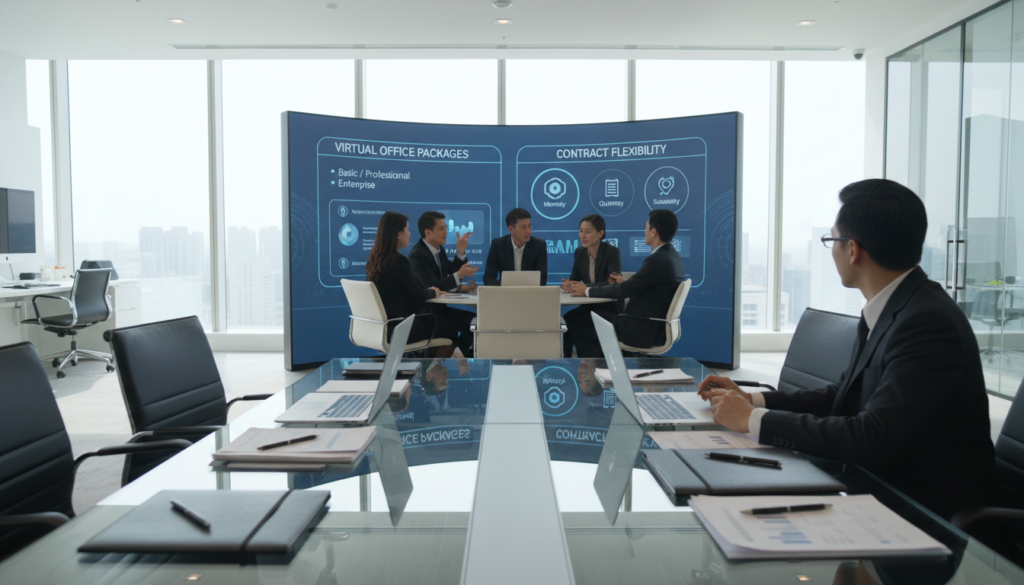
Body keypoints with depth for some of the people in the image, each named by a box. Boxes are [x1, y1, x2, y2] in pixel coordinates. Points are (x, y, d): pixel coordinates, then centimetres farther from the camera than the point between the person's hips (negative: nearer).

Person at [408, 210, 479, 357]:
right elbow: (432, 287, -24)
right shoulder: (417, 255, -17)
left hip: (439, 305, 9)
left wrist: (460, 252, 0)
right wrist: (459, 275, -30)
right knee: (472, 322, -20)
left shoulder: (440, 249, 10)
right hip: (427, 310, -9)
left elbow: (450, 274, 13)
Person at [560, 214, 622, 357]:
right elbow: (573, 279, 5)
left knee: (571, 321, -28)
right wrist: (568, 285, -21)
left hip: (610, 308, -5)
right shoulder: (580, 252, 7)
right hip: (589, 306, 5)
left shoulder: (613, 252, -11)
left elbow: (612, 285, -22)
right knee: (563, 321, -25)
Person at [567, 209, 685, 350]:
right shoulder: (673, 257, 7)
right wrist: (626, 283, 21)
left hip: (643, 331, -10)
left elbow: (624, 290, -18)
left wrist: (588, 291, -6)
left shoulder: (657, 260, -22)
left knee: (579, 329, -2)